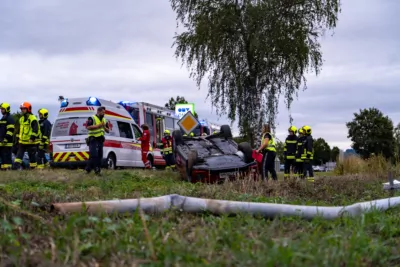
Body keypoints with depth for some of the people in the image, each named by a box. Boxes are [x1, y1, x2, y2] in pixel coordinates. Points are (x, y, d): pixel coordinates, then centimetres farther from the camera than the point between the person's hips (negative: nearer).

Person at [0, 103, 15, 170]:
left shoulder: (10, 118, -9)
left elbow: (10, 130, -17)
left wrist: (6, 139, -21)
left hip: (7, 142, -10)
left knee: (7, 155, -10)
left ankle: (8, 167, -9)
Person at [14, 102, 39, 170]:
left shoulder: (33, 119, -10)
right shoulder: (21, 119, 16)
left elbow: (35, 130, -18)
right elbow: (19, 130, 23)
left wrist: (32, 138, -27)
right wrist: (17, 138, 21)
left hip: (31, 142, -8)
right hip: (22, 141, 8)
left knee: (32, 155, 1)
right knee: (19, 154, -1)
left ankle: (33, 167, 9)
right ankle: (16, 166, -5)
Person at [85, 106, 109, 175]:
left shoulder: (104, 120, 17)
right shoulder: (92, 118, -3)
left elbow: (108, 131, 18)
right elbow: (88, 127, -16)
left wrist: (104, 127, -3)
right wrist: (98, 125, -18)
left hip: (100, 140, 7)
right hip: (93, 139, -7)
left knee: (99, 155, 4)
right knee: (94, 155, -15)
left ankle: (97, 170, 8)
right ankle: (88, 169, -10)